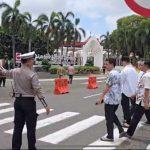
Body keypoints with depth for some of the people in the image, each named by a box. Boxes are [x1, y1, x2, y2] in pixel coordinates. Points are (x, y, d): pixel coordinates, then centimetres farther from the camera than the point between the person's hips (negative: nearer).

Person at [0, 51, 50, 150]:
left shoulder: (15, 71, 2)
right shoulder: (32, 75, -16)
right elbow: (38, 91, -18)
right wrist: (46, 105, -14)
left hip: (18, 101, 6)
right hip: (29, 102, -6)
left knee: (18, 126, 15)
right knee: (31, 127, 5)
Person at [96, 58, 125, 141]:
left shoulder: (111, 73, -18)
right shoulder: (118, 73, 11)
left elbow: (107, 88, -18)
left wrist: (101, 98, -12)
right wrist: (103, 95, 22)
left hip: (110, 99, -9)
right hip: (117, 99, 9)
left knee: (109, 118, 3)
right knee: (112, 115, 24)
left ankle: (110, 136, 13)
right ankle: (121, 130, 20)